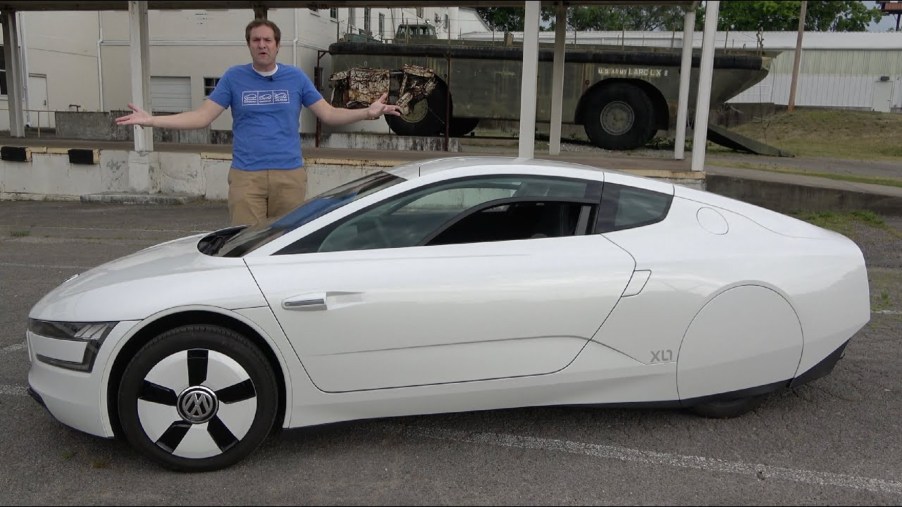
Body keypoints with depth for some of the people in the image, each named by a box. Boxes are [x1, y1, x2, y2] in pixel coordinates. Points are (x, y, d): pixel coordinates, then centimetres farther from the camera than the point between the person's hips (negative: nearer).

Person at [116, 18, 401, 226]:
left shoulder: (296, 77, 8)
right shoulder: (234, 78, 6)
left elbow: (328, 114, 6)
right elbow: (203, 117, 3)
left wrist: (367, 113, -7)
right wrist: (152, 120, -7)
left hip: (289, 174, 1)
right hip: (246, 175, -1)